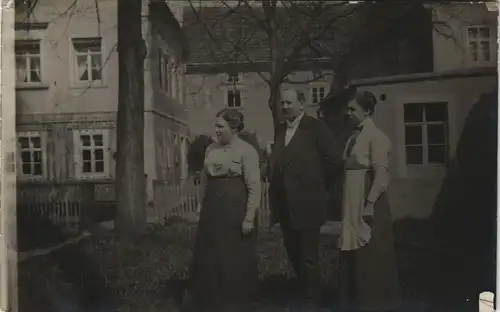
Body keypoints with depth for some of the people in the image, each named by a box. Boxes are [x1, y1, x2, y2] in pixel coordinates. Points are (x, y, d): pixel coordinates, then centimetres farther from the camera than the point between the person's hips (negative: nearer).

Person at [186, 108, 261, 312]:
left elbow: (254, 186, -13)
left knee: (235, 258, 5)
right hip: (212, 207, 6)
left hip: (234, 207, -6)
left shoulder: (246, 150, -10)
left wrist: (249, 218, -17)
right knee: (209, 256, 14)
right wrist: (205, 207, 14)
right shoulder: (211, 149, 8)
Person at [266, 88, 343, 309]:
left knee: (308, 257, 2)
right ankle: (305, 292, 33)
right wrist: (273, 181, 3)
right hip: (285, 204, 7)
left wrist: (318, 185, -4)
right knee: (293, 254, 17)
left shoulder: (316, 127, -6)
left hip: (306, 203, -6)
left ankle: (310, 300, 15)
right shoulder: (280, 130, 12)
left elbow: (335, 159, -9)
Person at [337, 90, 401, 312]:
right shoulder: (354, 136, 11)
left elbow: (381, 174, -16)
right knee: (352, 256, 13)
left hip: (368, 203, -8)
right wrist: (348, 204, 11)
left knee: (371, 258, 2)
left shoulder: (375, 136, -11)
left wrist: (370, 203, -19)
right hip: (352, 203, 8)